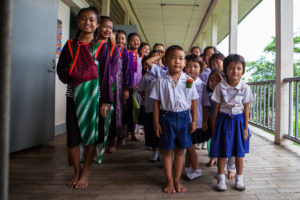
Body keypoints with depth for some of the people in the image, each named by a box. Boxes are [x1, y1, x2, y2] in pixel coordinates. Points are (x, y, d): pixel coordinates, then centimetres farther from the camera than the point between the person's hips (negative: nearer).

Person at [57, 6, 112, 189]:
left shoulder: (101, 46, 1)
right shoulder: (70, 45, 7)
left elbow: (106, 74, -2)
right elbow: (61, 69, 9)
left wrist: (105, 101, -8)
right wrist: (72, 73, -14)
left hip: (93, 95, -2)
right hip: (74, 95, 2)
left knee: (91, 133, 4)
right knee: (73, 134, 5)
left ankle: (85, 173, 20)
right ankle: (77, 172, 24)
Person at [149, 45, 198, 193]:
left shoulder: (188, 81, -1)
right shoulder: (161, 81, -5)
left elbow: (193, 102, 5)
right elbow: (156, 103, -2)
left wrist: (194, 121, 3)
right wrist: (156, 123, -5)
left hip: (183, 117, 2)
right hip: (167, 117, -1)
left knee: (180, 150, 11)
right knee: (167, 150, 8)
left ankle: (177, 180, 28)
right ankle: (169, 181, 25)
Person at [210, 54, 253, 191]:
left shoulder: (245, 88, -4)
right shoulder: (220, 86, -6)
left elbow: (246, 109, 0)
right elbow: (217, 107, -1)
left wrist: (246, 128, 0)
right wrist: (214, 125, 1)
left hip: (238, 120, 1)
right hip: (223, 119, 0)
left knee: (239, 152, 9)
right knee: (221, 151, 5)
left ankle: (239, 178, 27)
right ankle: (221, 179, 20)